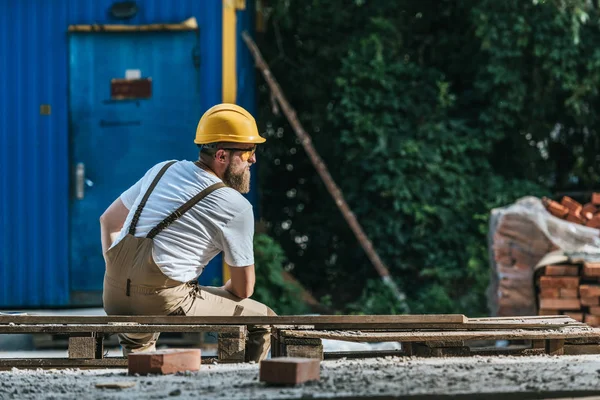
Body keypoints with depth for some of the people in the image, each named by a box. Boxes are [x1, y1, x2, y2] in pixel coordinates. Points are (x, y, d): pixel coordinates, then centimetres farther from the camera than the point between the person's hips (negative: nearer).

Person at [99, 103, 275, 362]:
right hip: (165, 302, -7)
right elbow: (243, 289, 3)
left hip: (114, 298, 7)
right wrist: (216, 296, 24)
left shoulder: (163, 170, 16)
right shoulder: (236, 208, -3)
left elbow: (108, 220, 24)